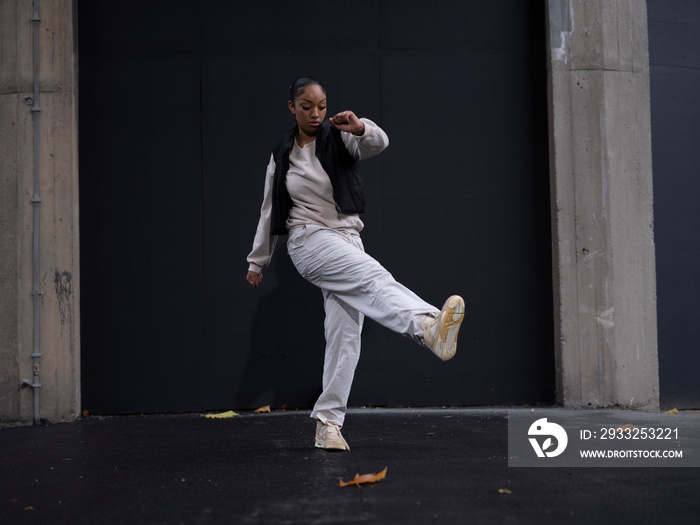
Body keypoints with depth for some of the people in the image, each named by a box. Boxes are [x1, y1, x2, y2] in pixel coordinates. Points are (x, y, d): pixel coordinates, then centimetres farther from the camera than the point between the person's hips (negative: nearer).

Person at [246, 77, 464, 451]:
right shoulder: (282, 156, 11)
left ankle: (328, 422, 0)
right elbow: (269, 211, 18)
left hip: (347, 241, 3)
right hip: (309, 240, -3)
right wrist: (257, 261, 21)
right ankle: (429, 327, -59)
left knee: (345, 333, -6)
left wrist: (361, 128, -37)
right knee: (373, 276, -32)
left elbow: (379, 144, -15)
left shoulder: (338, 140, 7)